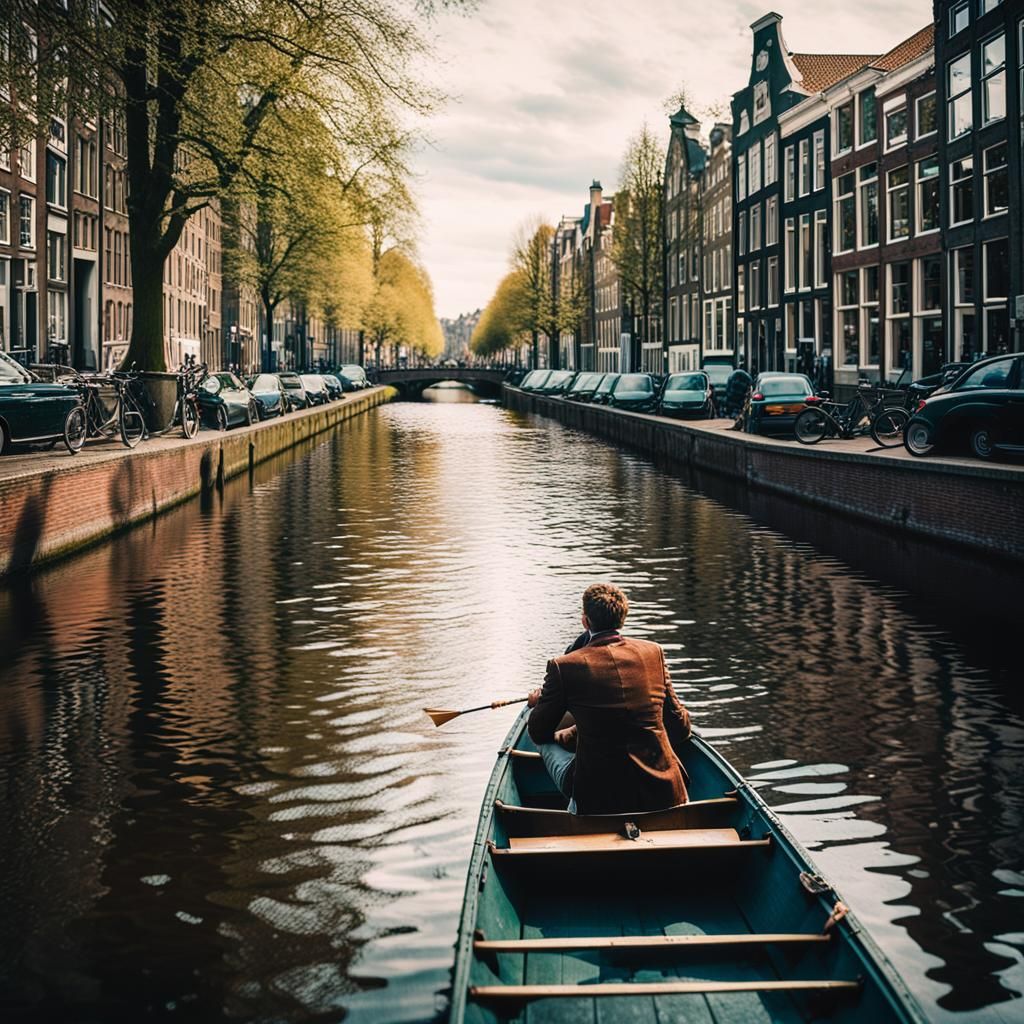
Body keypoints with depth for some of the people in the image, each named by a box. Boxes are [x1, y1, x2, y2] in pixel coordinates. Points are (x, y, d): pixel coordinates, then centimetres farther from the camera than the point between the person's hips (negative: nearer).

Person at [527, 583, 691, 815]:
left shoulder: (564, 666, -10)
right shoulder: (653, 652, 0)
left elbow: (538, 733, 4)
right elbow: (680, 726, 8)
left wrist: (539, 703, 26)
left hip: (597, 799, -2)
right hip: (663, 793, 2)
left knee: (548, 741, 23)